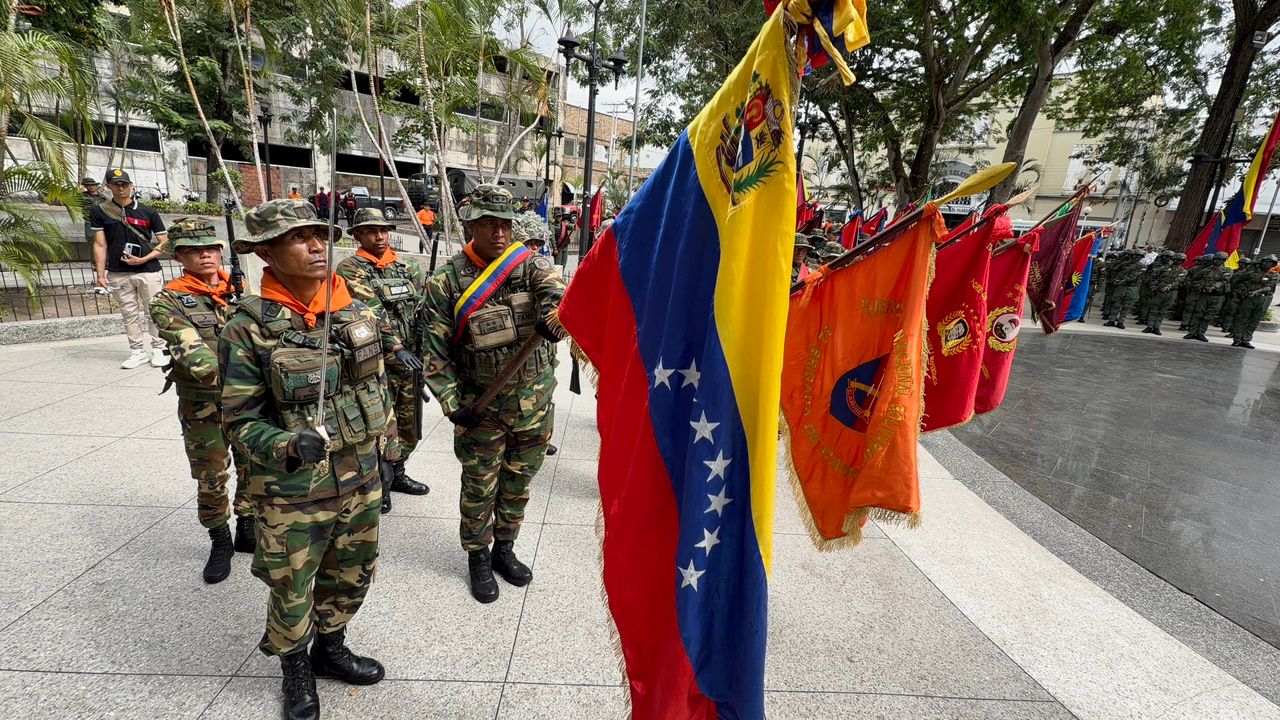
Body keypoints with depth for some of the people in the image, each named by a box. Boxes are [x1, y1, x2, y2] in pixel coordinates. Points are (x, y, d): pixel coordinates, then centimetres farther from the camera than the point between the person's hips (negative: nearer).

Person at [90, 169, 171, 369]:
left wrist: (143, 259, -10)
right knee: (129, 313, 7)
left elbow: (164, 244, 3)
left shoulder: (148, 212, 3)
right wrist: (100, 274, -2)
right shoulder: (100, 211, 6)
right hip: (118, 274, 2)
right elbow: (100, 244, 4)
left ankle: (159, 349, 9)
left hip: (148, 271, -2)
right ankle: (137, 351, 14)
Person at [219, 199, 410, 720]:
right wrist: (286, 448, -29)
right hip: (293, 493, -4)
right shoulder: (248, 330, -15)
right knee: (291, 590, 17)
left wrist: (384, 450, 11)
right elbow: (240, 419, -10)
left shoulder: (357, 312, -3)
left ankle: (330, 649, 50)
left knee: (352, 575, 22)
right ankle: (296, 671, 46)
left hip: (361, 481, 4)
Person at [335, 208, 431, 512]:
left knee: (408, 425, 16)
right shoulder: (350, 270, -5)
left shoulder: (407, 268, 13)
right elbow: (371, 317, -17)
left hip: (412, 360, 6)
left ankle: (396, 473, 34)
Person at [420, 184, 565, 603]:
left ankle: (504, 548, 41)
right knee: (479, 487, 11)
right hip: (481, 408, -2)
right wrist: (451, 404, -13)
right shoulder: (446, 282, -7)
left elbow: (552, 285, -26)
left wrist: (552, 310, -49)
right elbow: (436, 352, -6)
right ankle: (478, 558, 36)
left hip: (535, 401, 2)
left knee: (518, 483, 18)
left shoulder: (529, 264, -3)